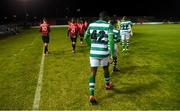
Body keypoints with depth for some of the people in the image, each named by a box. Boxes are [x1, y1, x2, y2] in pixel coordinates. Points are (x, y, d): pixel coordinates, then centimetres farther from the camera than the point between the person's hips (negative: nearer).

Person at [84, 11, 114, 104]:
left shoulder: (91, 25, 4)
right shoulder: (108, 26, -6)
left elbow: (86, 38, 13)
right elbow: (111, 40, -16)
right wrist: (112, 53, -7)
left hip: (93, 53, 2)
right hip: (104, 53, -1)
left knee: (93, 73, 7)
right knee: (106, 69, 24)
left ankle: (91, 95, 0)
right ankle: (107, 85, 49)